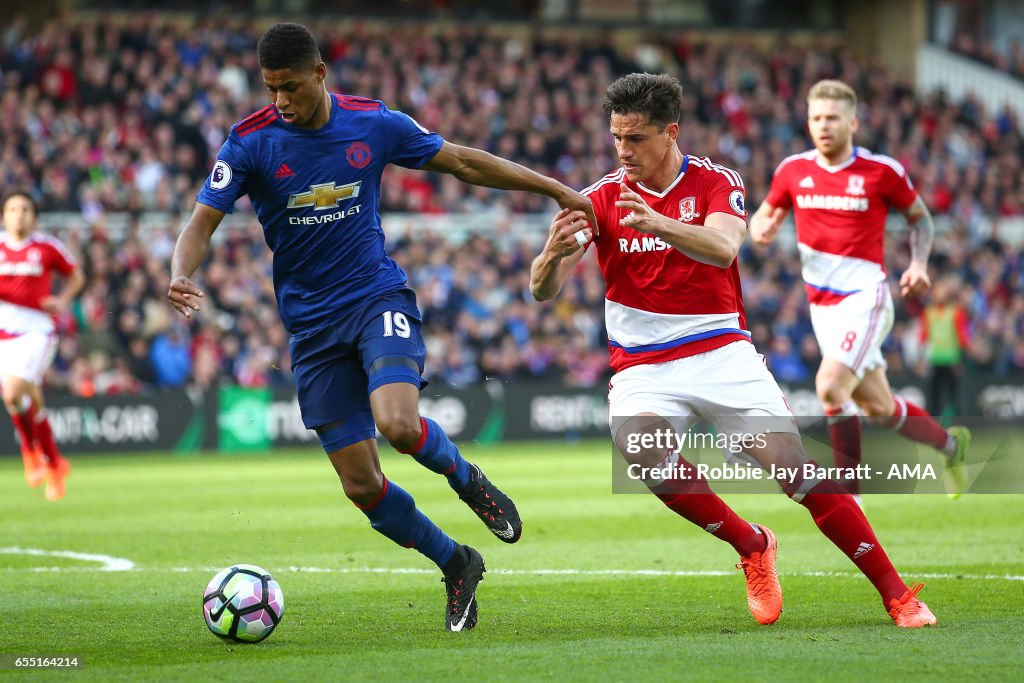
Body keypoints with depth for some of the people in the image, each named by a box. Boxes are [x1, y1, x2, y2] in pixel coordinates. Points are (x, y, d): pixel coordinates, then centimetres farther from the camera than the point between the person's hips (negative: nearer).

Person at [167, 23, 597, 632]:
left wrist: (556, 189, 9)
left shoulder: (374, 124, -4)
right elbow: (203, 222, -11)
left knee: (398, 423, -30)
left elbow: (463, 162, 7)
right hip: (312, 324, 1)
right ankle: (456, 565, 21)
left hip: (379, 297, -1)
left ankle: (467, 479, 4)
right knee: (361, 485, -3)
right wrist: (181, 278, -33)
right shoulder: (251, 142, -8)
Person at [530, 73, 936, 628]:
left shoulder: (716, 182, -4)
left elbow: (722, 249, -26)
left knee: (796, 466, -14)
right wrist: (553, 254, -35)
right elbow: (544, 290, -10)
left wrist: (660, 224, -46)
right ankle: (751, 547, -10)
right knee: (642, 447, -31)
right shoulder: (602, 200, -1)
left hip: (722, 353, -1)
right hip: (642, 367, 1)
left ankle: (897, 594, -4)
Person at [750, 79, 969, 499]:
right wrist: (762, 231, -11)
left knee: (830, 385, -24)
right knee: (878, 408, 11)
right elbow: (762, 219, 14)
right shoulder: (793, 171, 3)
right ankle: (950, 444, 38)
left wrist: (919, 264, -7)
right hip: (821, 303, 5)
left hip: (865, 296, -5)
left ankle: (851, 500, -15)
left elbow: (919, 216, 9)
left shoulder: (882, 171, -6)